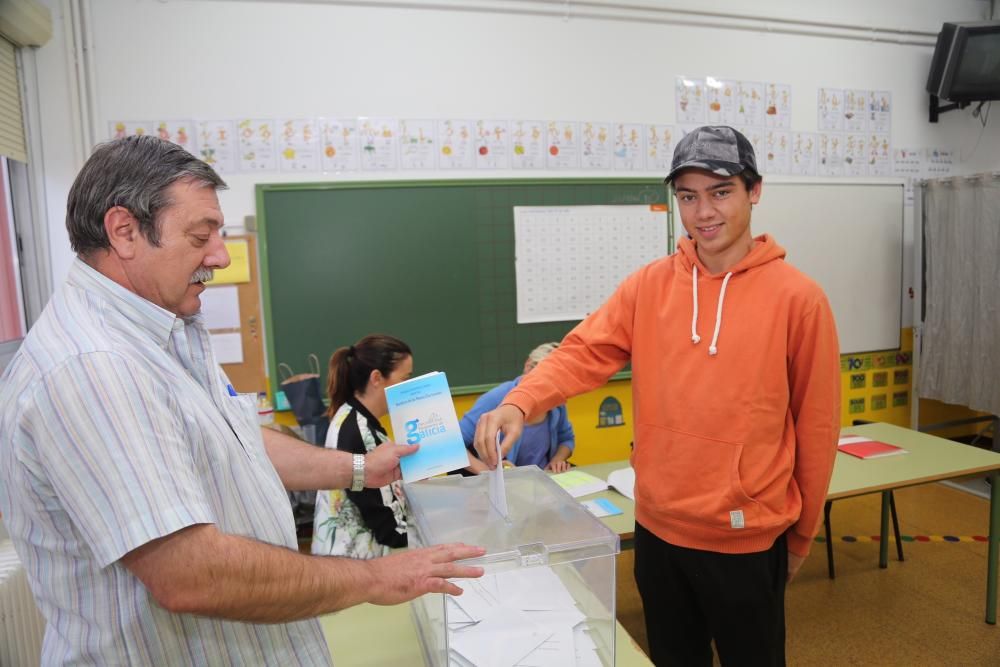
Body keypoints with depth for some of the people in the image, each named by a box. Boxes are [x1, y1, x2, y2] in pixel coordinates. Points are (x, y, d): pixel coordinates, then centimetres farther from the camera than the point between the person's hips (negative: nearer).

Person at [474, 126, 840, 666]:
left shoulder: (797, 296, -10)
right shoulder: (648, 286, -2)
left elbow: (816, 425, -4)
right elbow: (584, 353, -9)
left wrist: (801, 533, 3)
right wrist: (519, 403, -29)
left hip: (746, 539, -2)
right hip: (657, 528, 3)